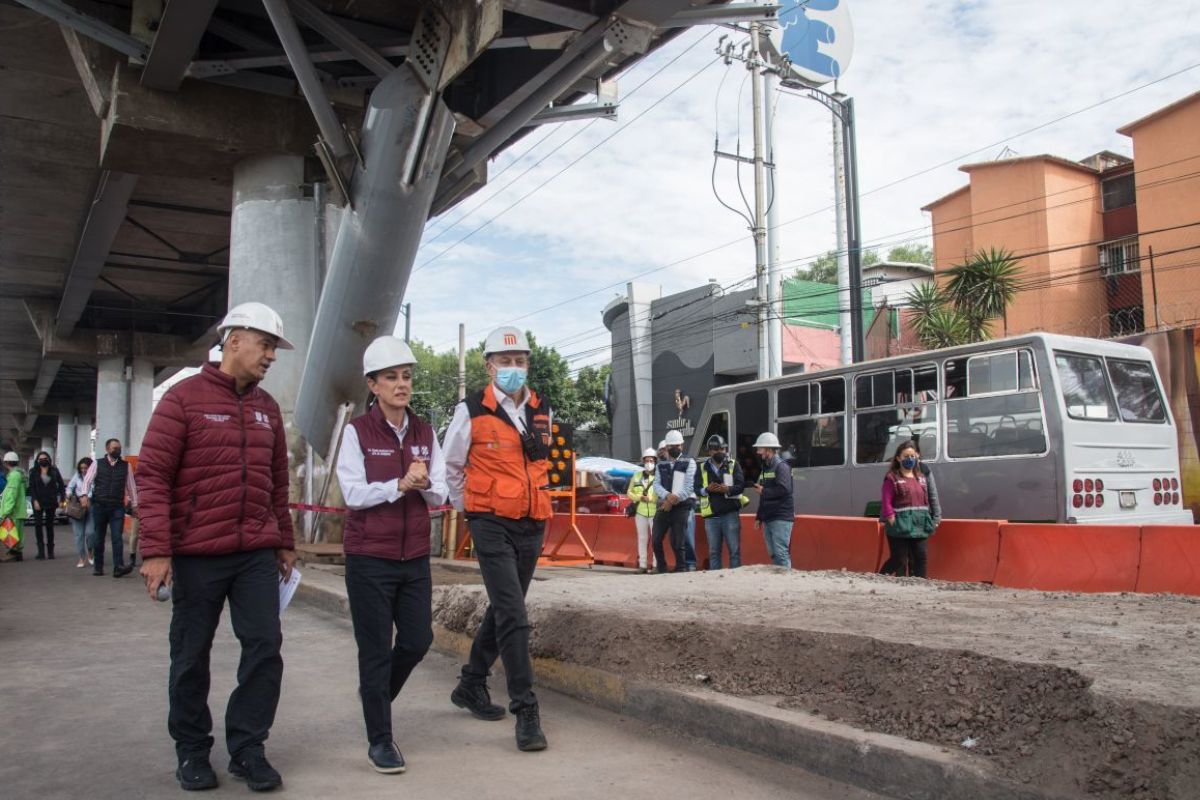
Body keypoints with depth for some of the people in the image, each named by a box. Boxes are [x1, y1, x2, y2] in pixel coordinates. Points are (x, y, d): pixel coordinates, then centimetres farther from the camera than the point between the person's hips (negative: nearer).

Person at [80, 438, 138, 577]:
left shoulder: (125, 466, 11)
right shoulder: (97, 464, 8)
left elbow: (131, 486, 13)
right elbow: (87, 480, -1)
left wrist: (134, 504, 12)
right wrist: (84, 495, -18)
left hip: (117, 507, 0)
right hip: (99, 506, 0)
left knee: (117, 537, -11)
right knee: (99, 538, 9)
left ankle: (118, 567, -18)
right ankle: (98, 567, 19)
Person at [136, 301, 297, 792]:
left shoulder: (267, 407, 11)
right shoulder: (184, 398, -5)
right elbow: (153, 475, -9)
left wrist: (284, 543, 18)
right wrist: (156, 550, -15)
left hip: (257, 554, 4)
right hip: (197, 555, -4)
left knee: (265, 647, 0)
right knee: (191, 656, 9)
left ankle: (247, 748, 15)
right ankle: (191, 751, 25)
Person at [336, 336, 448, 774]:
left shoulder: (424, 432, 6)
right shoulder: (357, 431, -5)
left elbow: (439, 495, 5)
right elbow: (354, 493, -12)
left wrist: (424, 484, -16)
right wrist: (399, 485, -24)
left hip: (414, 557, 4)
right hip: (369, 558, -4)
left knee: (418, 640, 10)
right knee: (376, 648, 3)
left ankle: (374, 692, 39)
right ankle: (380, 740, 17)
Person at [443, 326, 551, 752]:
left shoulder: (542, 412, 8)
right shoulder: (472, 412, -7)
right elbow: (450, 467, 5)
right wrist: (470, 509, 9)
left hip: (532, 525, 6)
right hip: (492, 525, -6)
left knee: (502, 609, 16)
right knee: (514, 616, -12)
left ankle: (471, 685, 35)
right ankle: (526, 711, -7)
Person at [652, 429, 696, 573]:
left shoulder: (689, 463, 5)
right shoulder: (661, 465, 17)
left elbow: (688, 487, -5)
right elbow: (656, 485, 4)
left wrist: (673, 500, -13)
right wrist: (668, 496, -15)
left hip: (681, 507, -4)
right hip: (664, 506, 4)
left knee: (678, 543, -5)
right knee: (656, 541, 2)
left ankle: (681, 570, 4)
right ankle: (662, 570, 14)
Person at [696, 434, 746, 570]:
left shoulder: (734, 465, 6)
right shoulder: (702, 468, 10)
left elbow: (741, 485, -6)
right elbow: (696, 489, 3)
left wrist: (728, 489, -25)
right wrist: (707, 489, -18)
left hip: (730, 513, -2)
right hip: (711, 516, 2)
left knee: (734, 550, 1)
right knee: (713, 552, 8)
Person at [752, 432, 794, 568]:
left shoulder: (782, 466, -8)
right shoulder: (765, 469, 19)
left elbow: (784, 489, -23)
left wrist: (764, 491, -11)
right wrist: (759, 517, 21)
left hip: (781, 518, -9)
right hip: (768, 519, 9)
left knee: (781, 552, -12)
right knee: (772, 553, 8)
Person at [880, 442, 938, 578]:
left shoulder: (921, 477, 14)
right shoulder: (892, 478, -4)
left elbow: (927, 500, 15)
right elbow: (886, 502, -9)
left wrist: (934, 519, 9)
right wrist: (891, 520, -15)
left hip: (920, 526, 6)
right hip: (900, 527, -5)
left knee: (920, 559, 6)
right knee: (900, 562, 0)